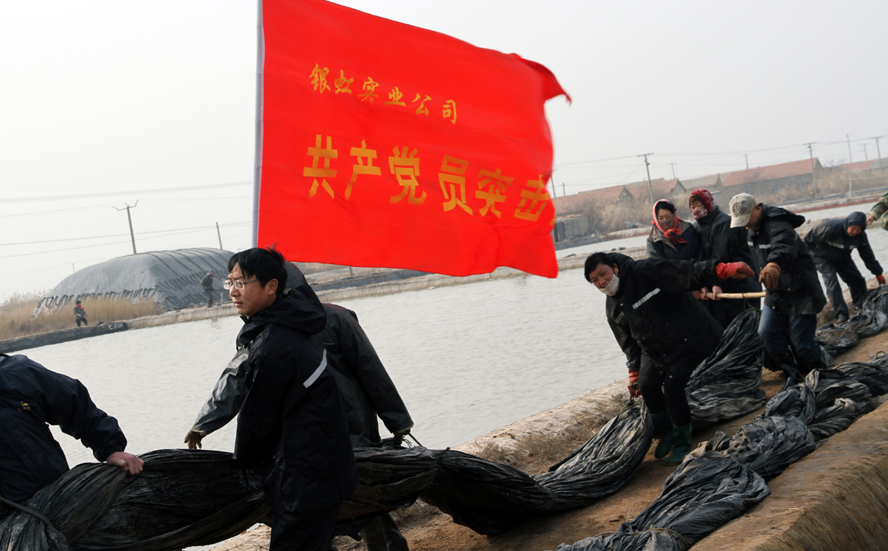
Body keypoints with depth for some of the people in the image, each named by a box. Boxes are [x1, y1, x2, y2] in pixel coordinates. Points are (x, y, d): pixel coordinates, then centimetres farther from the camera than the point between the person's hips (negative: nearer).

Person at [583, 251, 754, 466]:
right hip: (653, 351, 7)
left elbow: (685, 273, -25)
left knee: (672, 389, -13)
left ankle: (682, 444, 5)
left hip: (686, 341, -7)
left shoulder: (644, 272, -19)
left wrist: (723, 270, -33)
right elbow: (628, 343, 15)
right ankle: (666, 433, 20)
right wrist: (634, 372, 12)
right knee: (647, 386, -6)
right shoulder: (613, 309, 4)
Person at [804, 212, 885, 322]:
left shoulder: (860, 235, -18)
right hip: (822, 258, -5)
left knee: (856, 279, 0)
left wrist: (878, 273, -2)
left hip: (842, 258, 5)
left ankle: (862, 306, 20)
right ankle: (841, 314, -22)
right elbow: (810, 240, -23)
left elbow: (868, 255, -5)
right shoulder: (830, 227, -37)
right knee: (831, 282, -20)